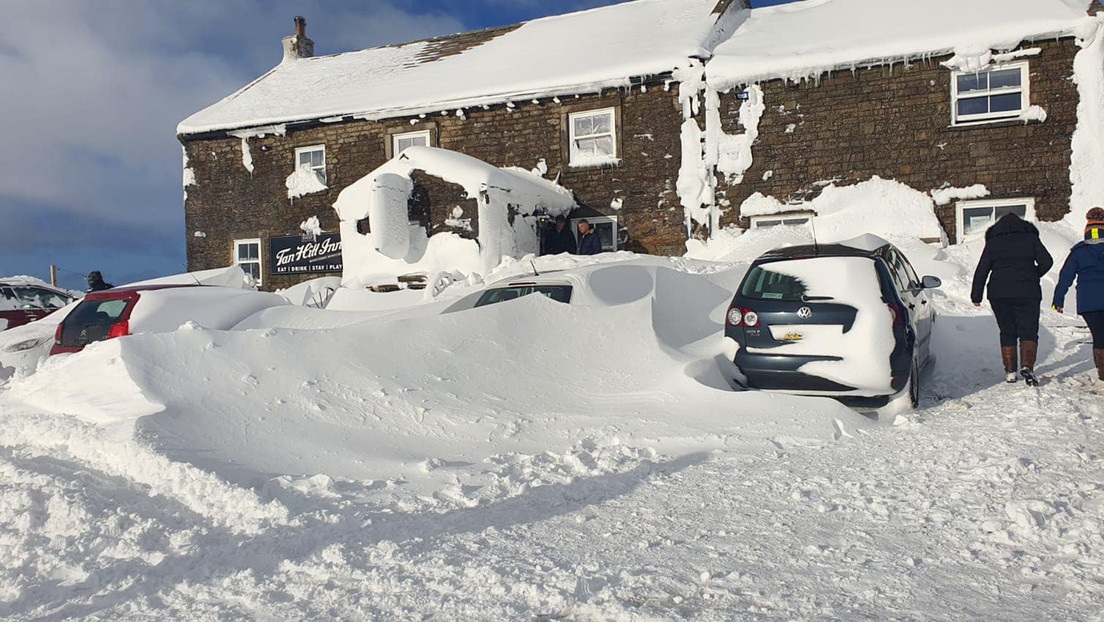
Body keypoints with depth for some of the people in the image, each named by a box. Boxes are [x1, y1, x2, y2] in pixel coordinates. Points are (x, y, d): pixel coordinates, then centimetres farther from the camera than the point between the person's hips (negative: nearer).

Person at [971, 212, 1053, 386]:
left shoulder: (993, 242, 8)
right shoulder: (1031, 238, 7)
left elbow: (982, 270, 4)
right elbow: (1047, 261, 1)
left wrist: (976, 296, 7)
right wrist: (1034, 276, 19)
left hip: (999, 294, 1)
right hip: (1027, 293, -1)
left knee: (1007, 333, 10)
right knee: (1028, 331, 2)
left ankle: (1010, 372, 8)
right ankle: (1027, 366, -19)